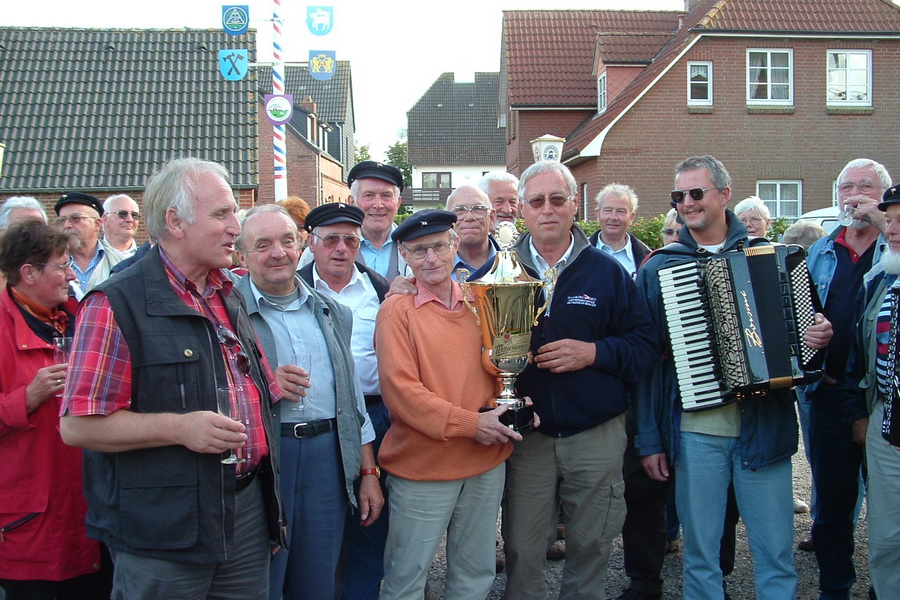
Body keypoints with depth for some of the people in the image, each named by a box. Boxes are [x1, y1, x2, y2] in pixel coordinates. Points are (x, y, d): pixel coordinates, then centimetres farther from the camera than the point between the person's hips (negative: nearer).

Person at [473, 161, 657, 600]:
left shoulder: (607, 272, 2)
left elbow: (644, 346, 0)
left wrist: (594, 352, -16)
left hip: (596, 436, 0)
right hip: (524, 436, 0)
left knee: (590, 550, 15)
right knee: (521, 555, 9)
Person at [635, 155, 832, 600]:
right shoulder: (658, 268, 4)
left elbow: (801, 320, 16)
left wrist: (819, 336, -9)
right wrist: (648, 440, -1)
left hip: (764, 427, 1)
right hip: (695, 432, 0)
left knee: (776, 553, 7)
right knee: (700, 553, 9)